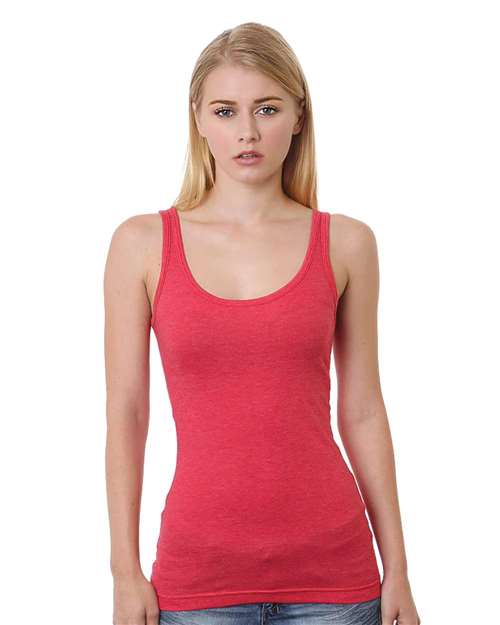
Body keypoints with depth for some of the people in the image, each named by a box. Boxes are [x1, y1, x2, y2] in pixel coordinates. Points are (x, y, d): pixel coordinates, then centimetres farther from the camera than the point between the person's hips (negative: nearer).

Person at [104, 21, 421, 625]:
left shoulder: (345, 243, 0)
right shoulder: (142, 242, -1)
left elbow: (362, 412, 3)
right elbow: (125, 416, 0)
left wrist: (397, 570, 3)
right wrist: (126, 572, -2)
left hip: (332, 568, 1)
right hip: (199, 573, 0)